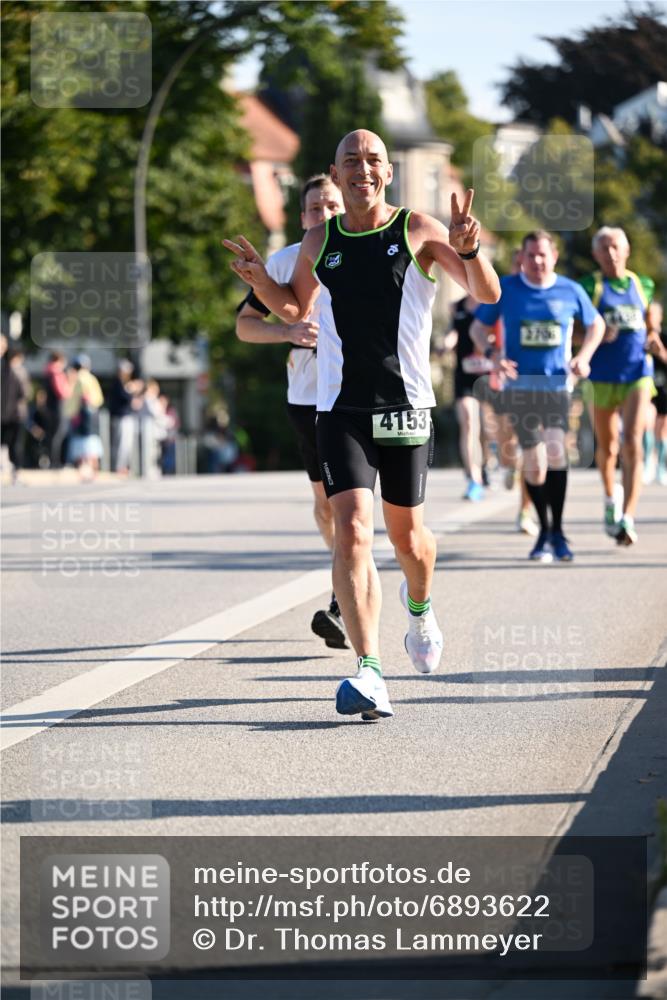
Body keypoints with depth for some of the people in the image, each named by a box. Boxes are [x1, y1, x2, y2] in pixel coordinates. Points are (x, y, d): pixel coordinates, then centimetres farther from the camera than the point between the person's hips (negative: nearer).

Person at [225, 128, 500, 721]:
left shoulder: (418, 231, -1)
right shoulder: (320, 241, 7)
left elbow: (487, 295, -4)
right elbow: (294, 308, 24)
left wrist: (467, 250, -23)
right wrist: (260, 280, 4)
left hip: (406, 407, -1)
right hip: (340, 410, 1)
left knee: (406, 533, 12)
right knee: (352, 529, -15)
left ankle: (419, 607, 48)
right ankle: (368, 672, -21)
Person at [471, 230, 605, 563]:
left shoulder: (570, 291, 4)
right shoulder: (504, 289, 2)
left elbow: (596, 325, 20)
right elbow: (478, 328, 11)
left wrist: (583, 357, 3)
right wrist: (493, 355, -8)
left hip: (557, 384, 0)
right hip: (519, 384, 0)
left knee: (556, 452, -16)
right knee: (534, 460, -1)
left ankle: (557, 530, -3)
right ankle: (544, 530, 17)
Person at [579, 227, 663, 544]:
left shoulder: (642, 285, 8)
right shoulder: (589, 287, 0)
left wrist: (652, 343, 1)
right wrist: (598, 336, -17)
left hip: (638, 375, 0)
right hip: (602, 377, 0)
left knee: (632, 444, -16)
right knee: (607, 447, 13)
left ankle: (627, 519, -21)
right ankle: (611, 497, 44)